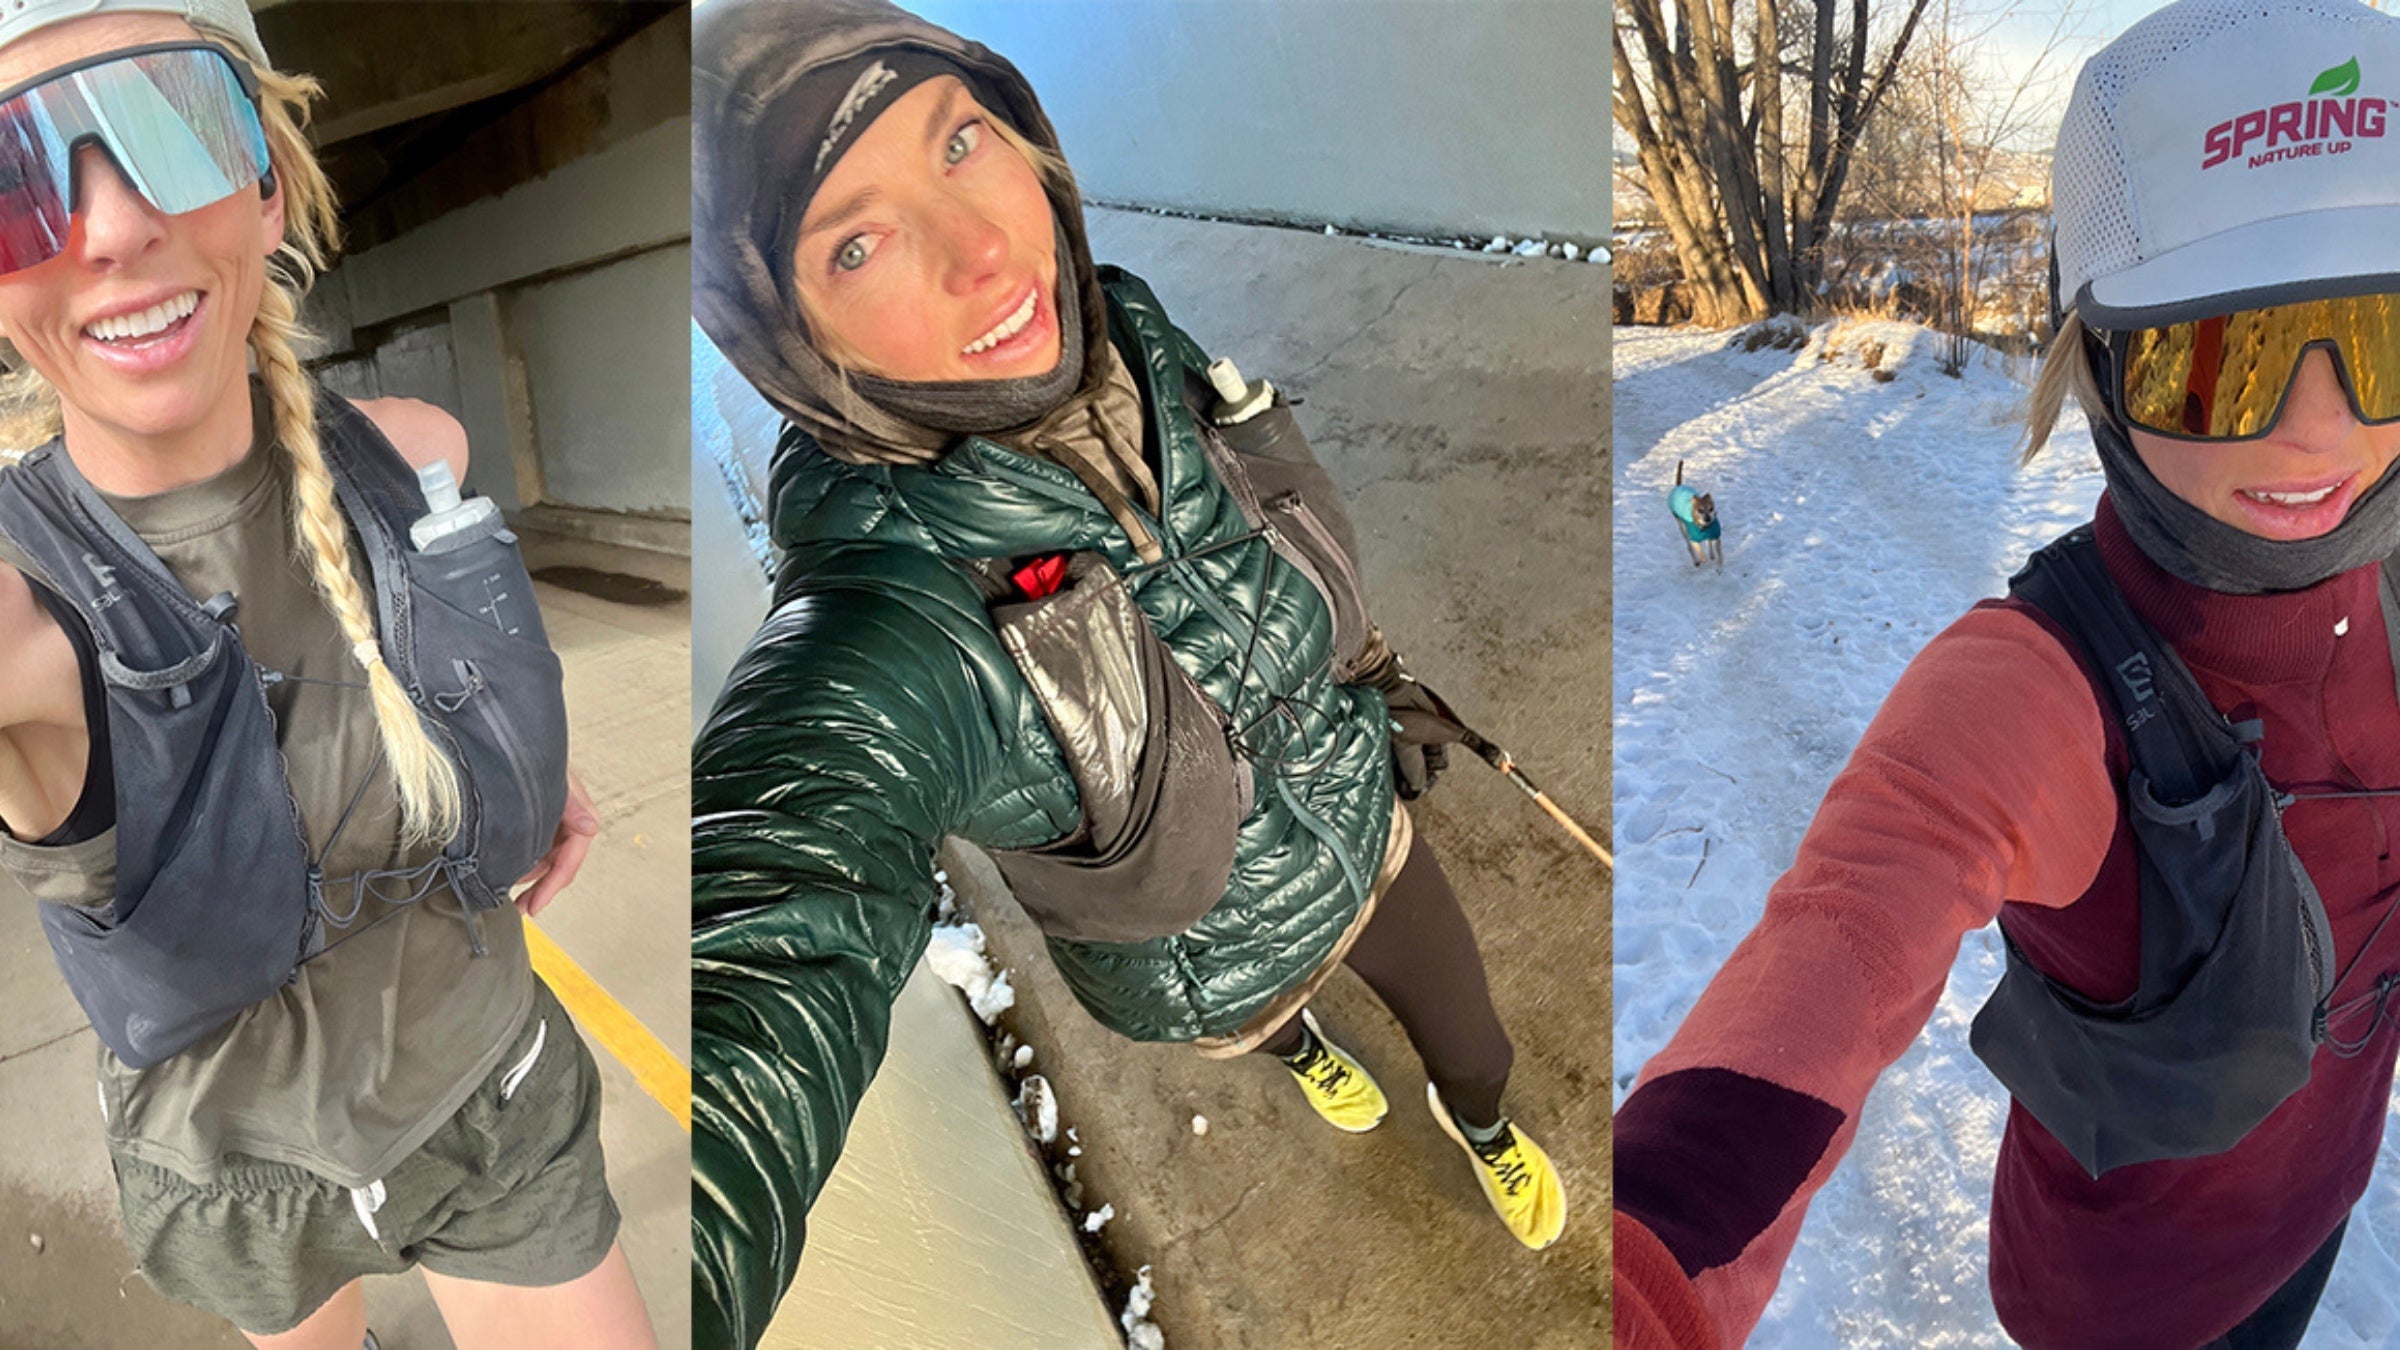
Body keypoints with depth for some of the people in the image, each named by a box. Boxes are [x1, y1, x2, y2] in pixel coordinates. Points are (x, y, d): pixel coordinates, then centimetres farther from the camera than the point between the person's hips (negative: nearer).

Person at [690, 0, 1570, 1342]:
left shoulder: (1128, 332, -23)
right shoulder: (880, 640, -42)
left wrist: (1375, 674, 9)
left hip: (1370, 824, 3)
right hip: (1224, 969, -3)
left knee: (1476, 1041, 28)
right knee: (1269, 1016, 33)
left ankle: (1480, 1128, 66)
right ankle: (1298, 1047, 73)